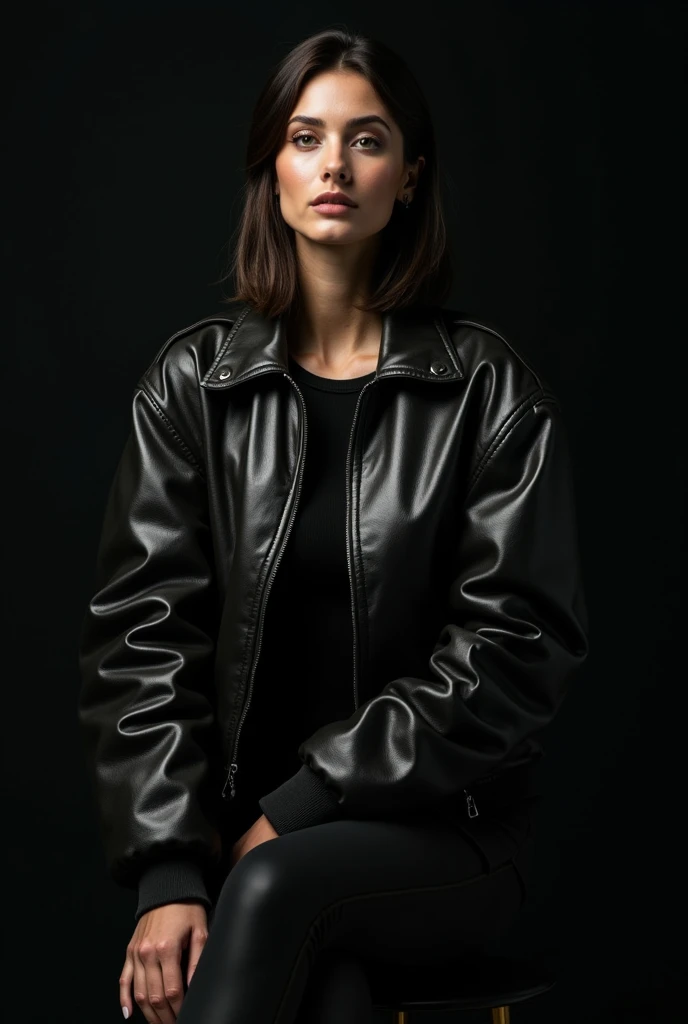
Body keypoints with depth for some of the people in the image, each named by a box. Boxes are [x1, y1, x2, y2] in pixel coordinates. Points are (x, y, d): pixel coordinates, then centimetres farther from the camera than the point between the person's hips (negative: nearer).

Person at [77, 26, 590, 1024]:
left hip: (442, 827, -1)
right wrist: (166, 872, -13)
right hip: (246, 820, 1)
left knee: (276, 887, -32)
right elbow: (143, 632, -1)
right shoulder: (193, 381, 5)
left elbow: (519, 644, -7)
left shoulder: (490, 390, -1)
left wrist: (299, 807, -14)